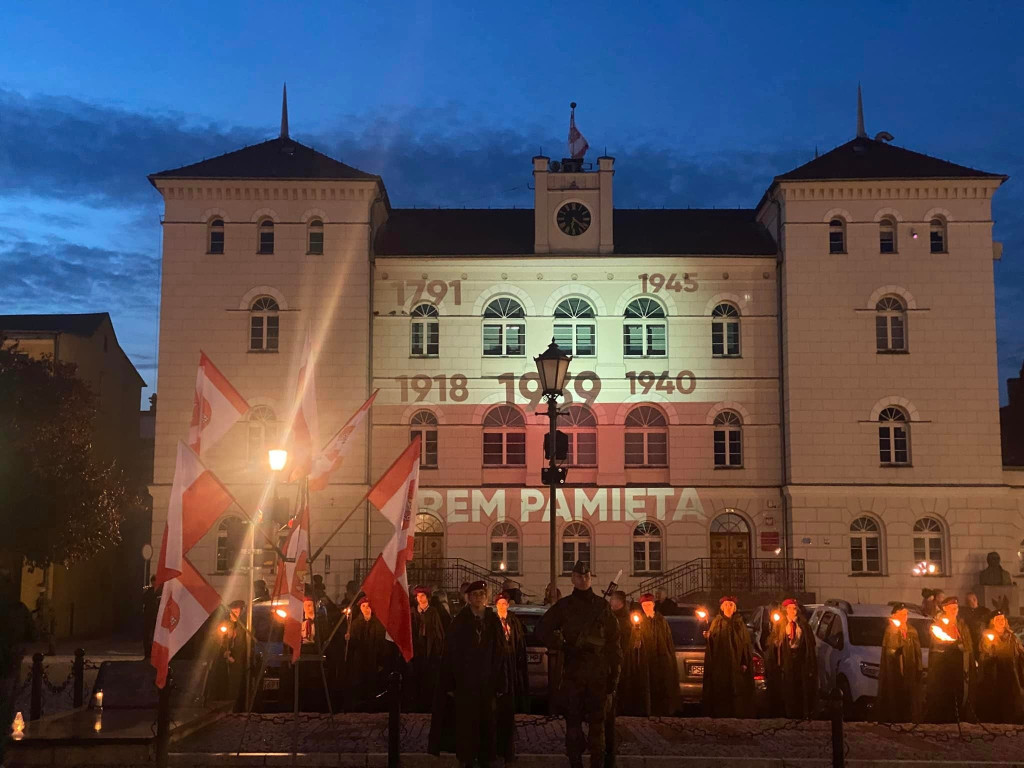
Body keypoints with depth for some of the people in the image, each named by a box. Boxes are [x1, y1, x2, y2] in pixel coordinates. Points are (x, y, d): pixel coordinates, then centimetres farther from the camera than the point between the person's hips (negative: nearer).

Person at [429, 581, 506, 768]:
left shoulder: (494, 622, 6)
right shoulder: (459, 622, 1)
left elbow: (500, 654, 4)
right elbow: (450, 654, -2)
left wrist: (499, 684, -1)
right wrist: (450, 685, -7)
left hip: (487, 683, 2)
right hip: (464, 682, -2)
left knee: (487, 724, 5)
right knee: (465, 724, 0)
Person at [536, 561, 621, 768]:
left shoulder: (601, 606, 7)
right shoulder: (563, 606, 7)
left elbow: (613, 642, 6)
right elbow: (542, 630, 9)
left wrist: (614, 673, -1)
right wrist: (564, 646, -4)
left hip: (599, 673, 0)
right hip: (572, 672, 0)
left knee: (598, 721, 2)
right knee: (573, 720, 3)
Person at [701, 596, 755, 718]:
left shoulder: (740, 625, 10)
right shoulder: (716, 624, 9)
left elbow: (746, 646, 5)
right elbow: (710, 647, 5)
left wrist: (745, 663, -6)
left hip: (737, 669, 1)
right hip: (719, 669, -1)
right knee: (720, 698, -5)